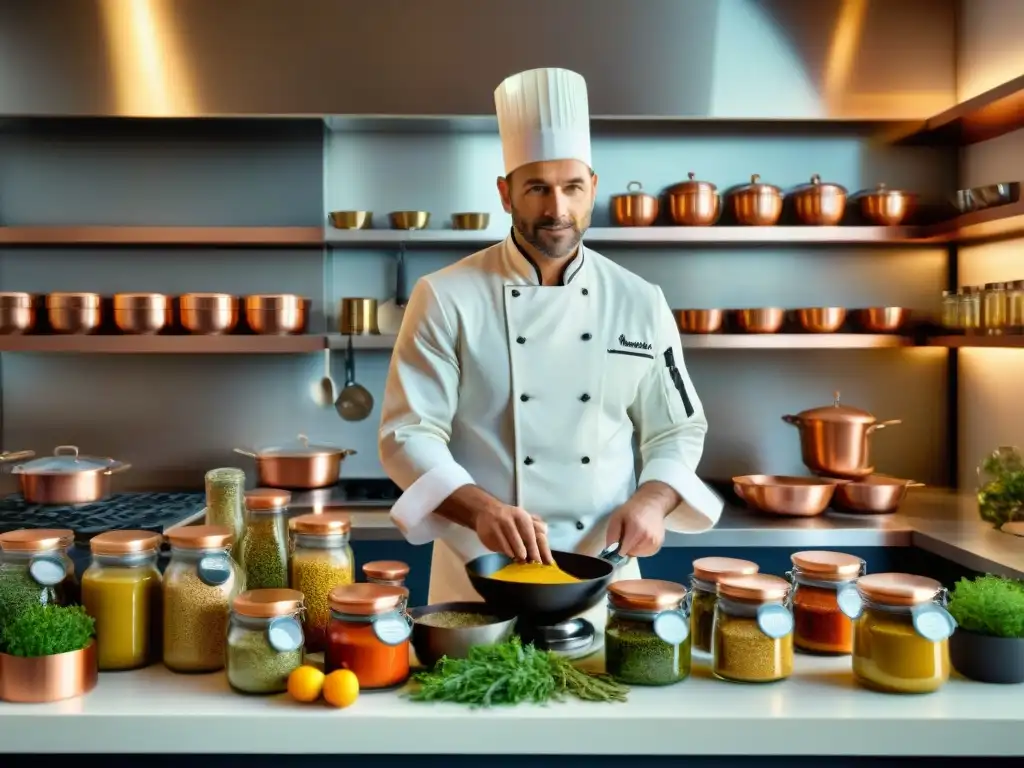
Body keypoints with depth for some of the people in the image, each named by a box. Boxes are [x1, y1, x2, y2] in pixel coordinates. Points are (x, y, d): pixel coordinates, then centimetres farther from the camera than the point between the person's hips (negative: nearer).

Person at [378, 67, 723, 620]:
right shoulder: (446, 298, -8)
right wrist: (481, 509, -27)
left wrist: (651, 500, -12)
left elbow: (677, 430, 8)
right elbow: (409, 434, -11)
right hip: (479, 577, -2)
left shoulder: (640, 303, 1)